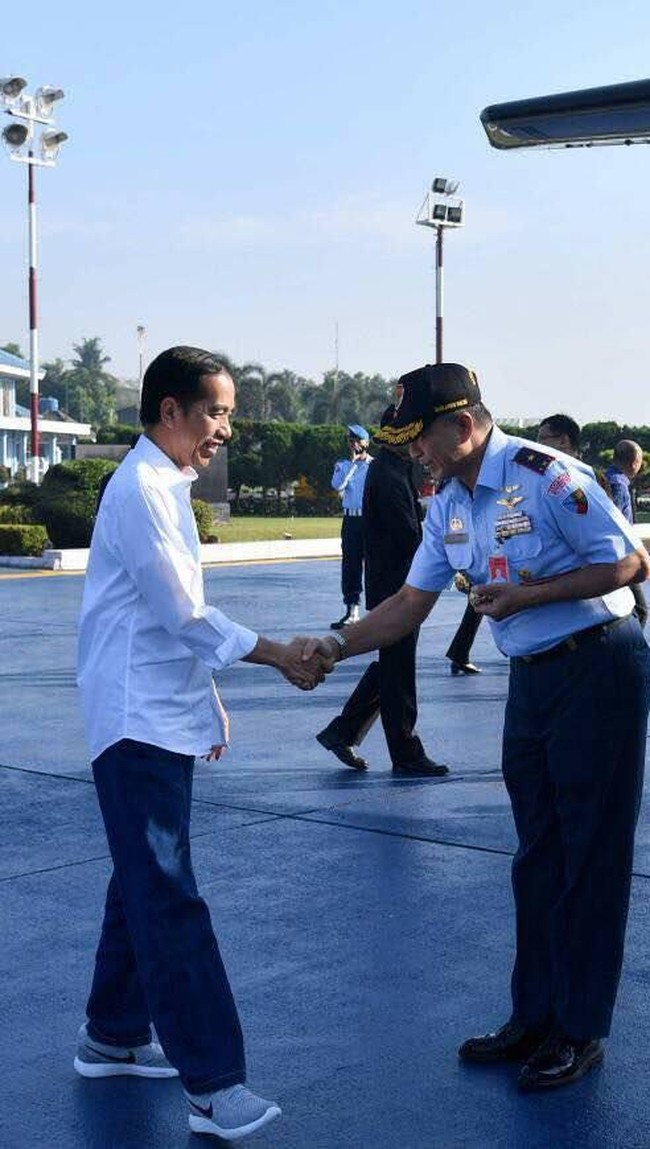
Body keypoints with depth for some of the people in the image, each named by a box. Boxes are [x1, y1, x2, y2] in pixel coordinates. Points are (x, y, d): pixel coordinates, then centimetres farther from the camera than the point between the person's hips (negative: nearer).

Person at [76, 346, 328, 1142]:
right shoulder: (141, 489, -16)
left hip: (162, 716, 10)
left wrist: (205, 701, 20)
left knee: (144, 888, 17)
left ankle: (112, 1036, 29)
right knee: (170, 901, -9)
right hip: (139, 721, -10)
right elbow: (183, 614, -18)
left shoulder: (165, 486, 14)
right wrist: (280, 657, -12)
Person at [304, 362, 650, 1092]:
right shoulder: (449, 508, 7)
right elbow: (410, 605, 10)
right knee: (537, 856, 13)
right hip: (531, 677, 8)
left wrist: (527, 595, -21)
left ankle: (581, 1031, 12)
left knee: (591, 855, 0)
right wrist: (336, 645, -3)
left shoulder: (546, 477, -18)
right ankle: (535, 1017, 25)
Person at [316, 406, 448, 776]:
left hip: (393, 588, 10)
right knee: (398, 671, 0)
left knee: (392, 666, 17)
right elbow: (411, 537, -22)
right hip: (395, 587, -10)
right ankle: (407, 755, 9)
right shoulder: (390, 477, -18)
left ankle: (342, 731, 22)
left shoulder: (395, 470, 15)